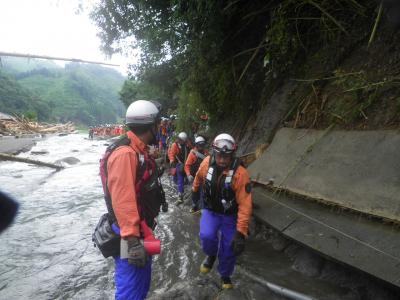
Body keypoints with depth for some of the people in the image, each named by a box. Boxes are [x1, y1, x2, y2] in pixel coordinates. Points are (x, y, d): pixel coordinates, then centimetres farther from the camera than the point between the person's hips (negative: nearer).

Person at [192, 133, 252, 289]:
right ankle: (211, 254, 12)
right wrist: (195, 189, 28)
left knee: (228, 249, 6)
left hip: (230, 215, -1)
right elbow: (199, 177, 8)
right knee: (207, 236, -24)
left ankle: (225, 276, 37)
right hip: (210, 211, 2)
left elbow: (245, 205, -28)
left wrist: (240, 232, -30)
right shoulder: (207, 163, -17)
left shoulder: (240, 173, -29)